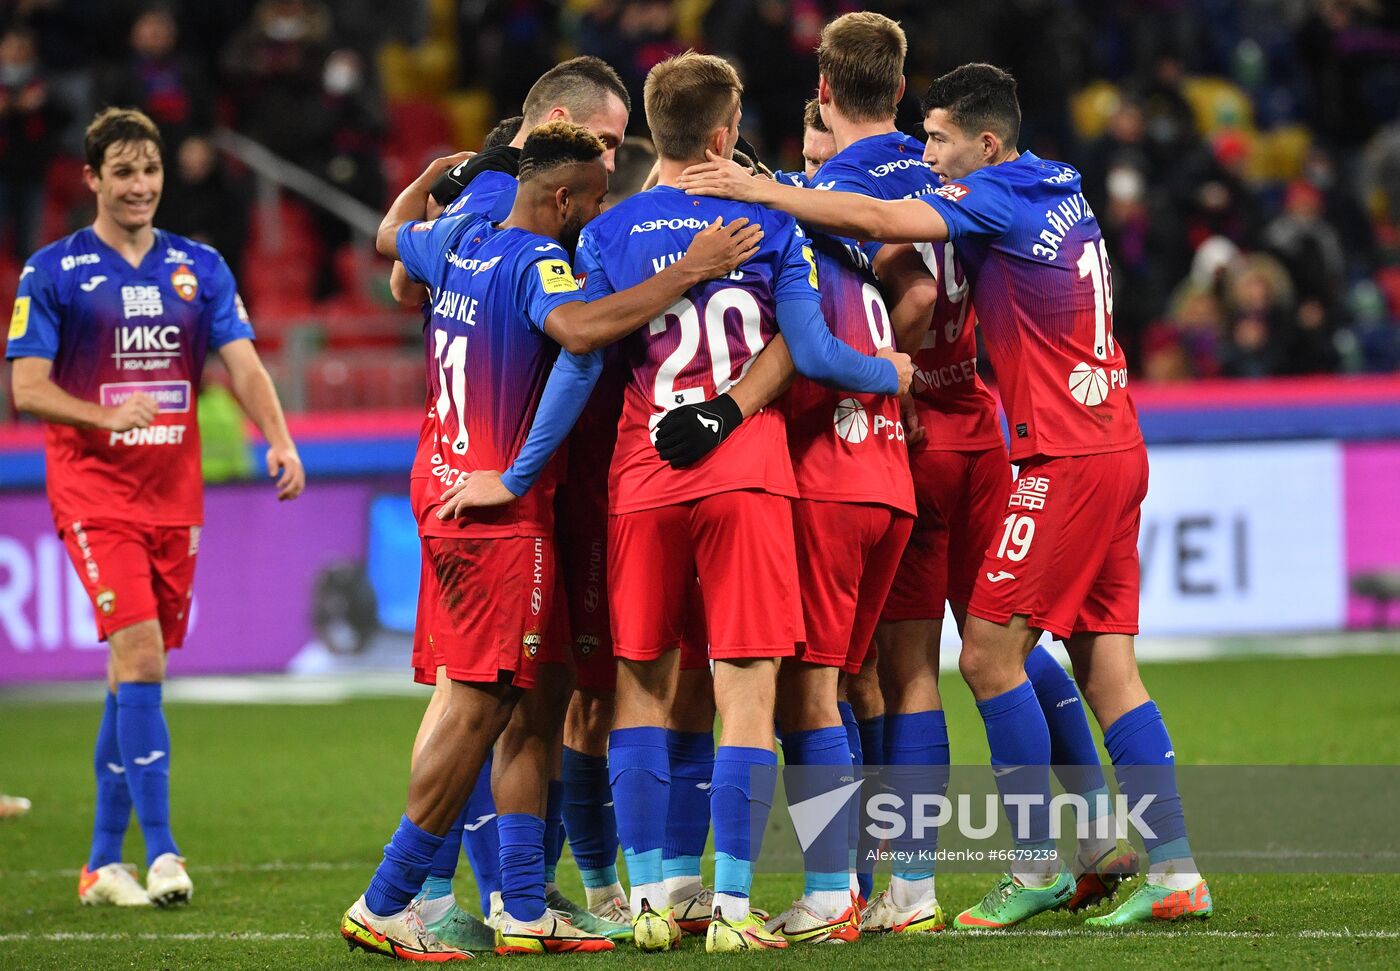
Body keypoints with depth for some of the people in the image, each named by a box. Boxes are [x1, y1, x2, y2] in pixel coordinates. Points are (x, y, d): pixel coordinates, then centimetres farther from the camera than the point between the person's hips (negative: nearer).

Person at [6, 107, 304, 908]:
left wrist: (280, 441, -15)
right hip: (94, 491, -4)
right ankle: (161, 852, -20)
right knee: (138, 652, -18)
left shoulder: (201, 268, 10)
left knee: (135, 672, 8)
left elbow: (243, 364, 2)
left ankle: (104, 861, 16)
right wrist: (106, 416, -23)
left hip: (175, 496, 4)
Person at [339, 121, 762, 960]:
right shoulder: (537, 263, -16)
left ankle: (524, 910, 11)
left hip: (444, 489, 9)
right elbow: (580, 331, -37)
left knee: (523, 700, 11)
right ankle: (384, 906, -2)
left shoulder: (457, 243, 10)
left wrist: (444, 170, 49)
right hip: (501, 506, -9)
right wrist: (688, 274, -34)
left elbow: (393, 235, 33)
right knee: (482, 706, -5)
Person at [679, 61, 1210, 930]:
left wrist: (754, 189, -15)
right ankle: (1174, 869, 4)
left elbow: (875, 221, -18)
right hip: (1114, 447, 9)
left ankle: (1038, 865, -1)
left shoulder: (999, 197, -11)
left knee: (990, 652, -5)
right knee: (1105, 664, 7)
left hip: (1066, 458, -9)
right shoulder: (1060, 197, 15)